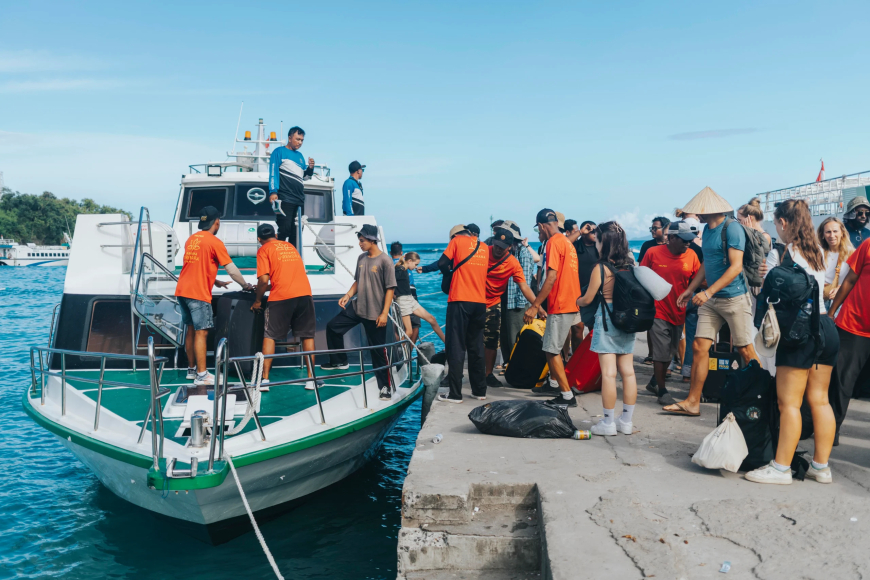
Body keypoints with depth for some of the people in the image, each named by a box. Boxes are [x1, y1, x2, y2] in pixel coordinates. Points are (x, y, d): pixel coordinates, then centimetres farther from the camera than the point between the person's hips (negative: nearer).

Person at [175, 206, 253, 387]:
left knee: (191, 329, 16)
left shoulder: (191, 239, 14)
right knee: (201, 332, -5)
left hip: (182, 290, 8)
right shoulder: (215, 242, -9)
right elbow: (232, 270, -8)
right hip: (198, 293, -8)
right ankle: (201, 375, -5)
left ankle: (192, 369, 25)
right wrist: (245, 285, 6)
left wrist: (215, 282, 30)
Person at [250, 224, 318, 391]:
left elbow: (264, 279, -6)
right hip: (304, 294, 4)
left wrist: (258, 300, 7)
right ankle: (311, 379, 11)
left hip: (281, 297, -4)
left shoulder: (264, 250, 4)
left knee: (269, 336, 8)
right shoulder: (289, 246, 22)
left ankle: (265, 379, 4)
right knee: (307, 336, 12)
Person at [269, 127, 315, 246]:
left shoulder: (300, 156, 21)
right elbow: (273, 172, -7)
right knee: (284, 229, -13)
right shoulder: (279, 152, 1)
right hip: (285, 199, -7)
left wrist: (310, 168, 3)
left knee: (295, 232, 8)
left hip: (300, 200, 7)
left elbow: (304, 175, 25)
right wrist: (273, 192, -19)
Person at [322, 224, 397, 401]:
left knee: (378, 350, 1)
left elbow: (390, 288, -14)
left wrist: (384, 313, -18)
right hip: (356, 307, 7)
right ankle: (339, 361, 27)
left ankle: (386, 386, 14)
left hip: (375, 314, -7)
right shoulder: (361, 258, 5)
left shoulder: (385, 261, -14)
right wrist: (348, 295, 0)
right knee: (333, 326, 9)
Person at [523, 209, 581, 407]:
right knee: (554, 349, 18)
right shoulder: (567, 242, 16)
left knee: (551, 351, -4)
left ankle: (567, 396, -2)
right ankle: (556, 384, 24)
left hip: (560, 306, -9)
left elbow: (552, 277, -20)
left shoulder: (554, 242, -12)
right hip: (571, 304, 9)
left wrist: (534, 306, -19)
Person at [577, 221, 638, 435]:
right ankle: (626, 421, 17)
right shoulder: (631, 265, 5)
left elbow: (587, 299, -4)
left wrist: (577, 301, 16)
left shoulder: (601, 268, -11)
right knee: (628, 371, 9)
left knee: (608, 373, -3)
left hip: (606, 319, -6)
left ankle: (608, 423, 2)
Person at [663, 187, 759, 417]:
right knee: (699, 347, 3)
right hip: (711, 300, 8)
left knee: (745, 351, 0)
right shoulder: (707, 229, 11)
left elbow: (736, 266, -19)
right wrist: (690, 290, 15)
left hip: (734, 298, -8)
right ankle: (692, 402, 7)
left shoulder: (732, 228, -14)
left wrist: (708, 292, -23)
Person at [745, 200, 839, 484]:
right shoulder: (817, 252, 12)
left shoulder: (780, 255, -9)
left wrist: (761, 328, -4)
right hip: (827, 329, 8)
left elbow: (768, 295, -9)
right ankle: (821, 466, 19)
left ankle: (781, 468, 4)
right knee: (820, 399, 12)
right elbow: (820, 288, 17)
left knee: (788, 403, -2)